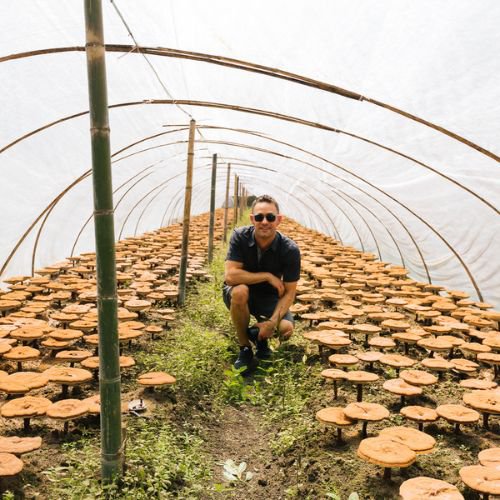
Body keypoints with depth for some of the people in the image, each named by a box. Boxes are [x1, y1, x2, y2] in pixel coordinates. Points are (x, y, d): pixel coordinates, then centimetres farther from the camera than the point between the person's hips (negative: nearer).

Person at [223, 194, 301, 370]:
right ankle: (244, 347, -13)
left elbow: (289, 292, -15)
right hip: (240, 294, -1)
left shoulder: (290, 249, -19)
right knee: (240, 291, -37)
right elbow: (230, 275, -28)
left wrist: (273, 321, -29)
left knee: (286, 329, -27)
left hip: (269, 297, 1)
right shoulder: (240, 237, -20)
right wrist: (267, 276, -27)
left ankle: (260, 336, 12)